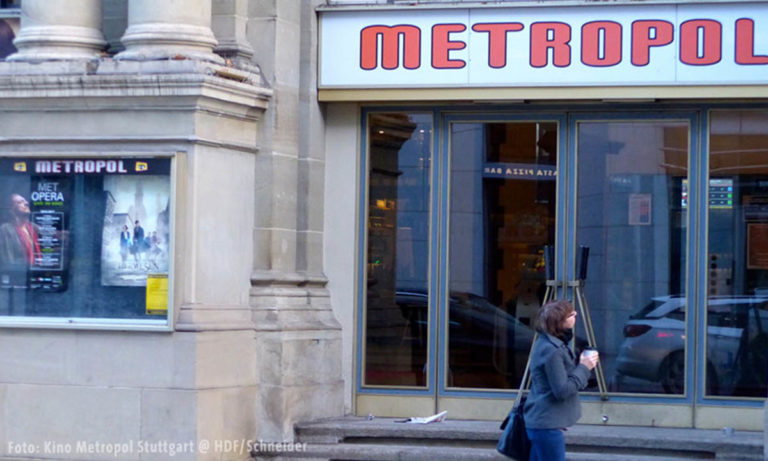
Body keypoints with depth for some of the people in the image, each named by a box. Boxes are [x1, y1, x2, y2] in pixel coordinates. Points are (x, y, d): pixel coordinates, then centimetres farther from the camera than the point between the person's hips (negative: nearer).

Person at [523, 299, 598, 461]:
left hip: (539, 422, 10)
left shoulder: (545, 343, 10)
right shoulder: (552, 350, -21)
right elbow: (562, 390, -21)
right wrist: (583, 368, -15)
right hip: (548, 425, -10)